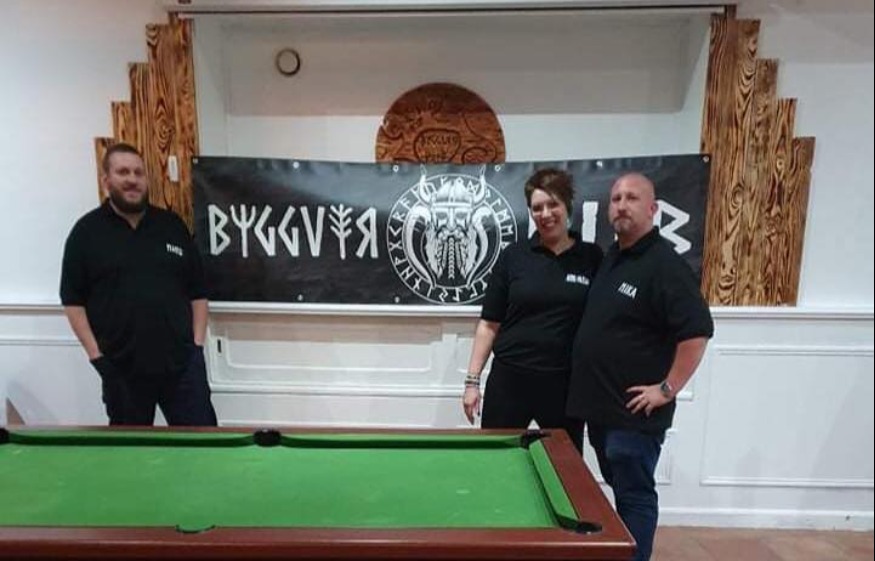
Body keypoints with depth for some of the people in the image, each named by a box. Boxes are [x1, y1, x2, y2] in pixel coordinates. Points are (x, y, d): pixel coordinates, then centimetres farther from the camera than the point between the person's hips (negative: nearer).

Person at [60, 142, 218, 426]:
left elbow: (198, 291, 9)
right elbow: (73, 300, 0)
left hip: (182, 361, 1)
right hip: (121, 368, -1)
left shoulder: (172, 225, 7)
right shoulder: (87, 231, 1)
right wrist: (97, 355, -6)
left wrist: (197, 344, 1)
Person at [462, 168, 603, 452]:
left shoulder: (592, 257, 1)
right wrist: (472, 380, -2)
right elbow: (489, 323, 1)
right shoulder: (513, 256, -1)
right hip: (510, 378, 0)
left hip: (566, 383, 1)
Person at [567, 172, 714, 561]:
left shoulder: (664, 265, -17)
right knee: (618, 489, 21)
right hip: (599, 404, 9)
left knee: (634, 495, 5)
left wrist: (667, 388, -18)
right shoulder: (610, 257, 11)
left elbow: (697, 331, -21)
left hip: (635, 411, -9)